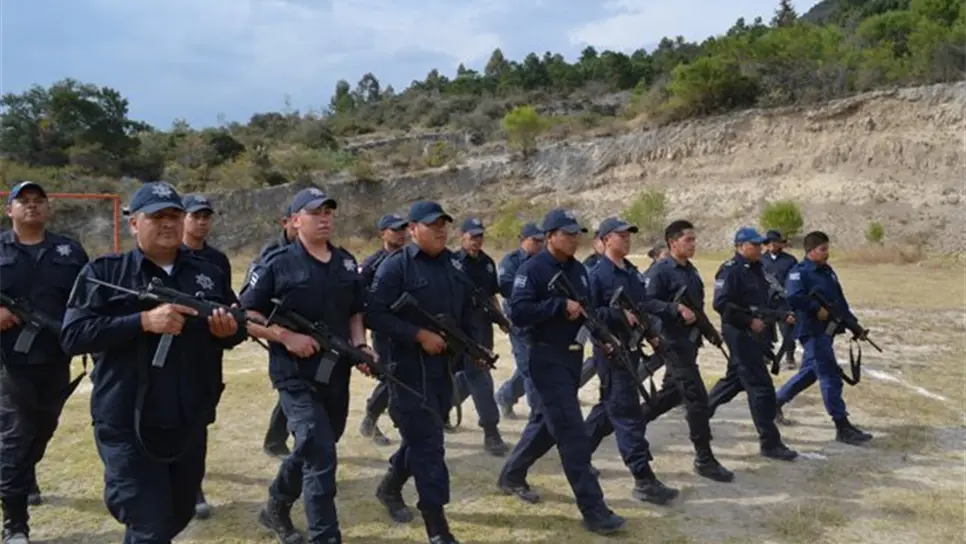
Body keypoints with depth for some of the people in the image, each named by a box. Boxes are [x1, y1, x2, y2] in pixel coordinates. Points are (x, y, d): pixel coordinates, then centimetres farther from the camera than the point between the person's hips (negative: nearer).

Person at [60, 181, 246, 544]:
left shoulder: (209, 275, 7)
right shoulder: (104, 272, -4)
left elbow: (238, 327, 15)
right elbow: (72, 335, -13)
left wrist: (231, 330, -10)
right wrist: (144, 321, -24)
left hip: (190, 425, 5)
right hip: (128, 427, -5)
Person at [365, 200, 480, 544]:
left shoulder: (454, 265, 10)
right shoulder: (396, 266, -11)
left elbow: (466, 312, 20)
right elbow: (374, 315, -18)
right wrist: (420, 335, -22)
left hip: (444, 367, 7)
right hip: (409, 368, -7)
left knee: (422, 438, 19)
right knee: (428, 445, -5)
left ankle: (390, 487, 43)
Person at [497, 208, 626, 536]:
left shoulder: (578, 270, 10)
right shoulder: (532, 269, -13)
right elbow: (518, 313, -23)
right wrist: (561, 305, -24)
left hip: (572, 355, 8)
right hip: (545, 358, -8)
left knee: (547, 424, 19)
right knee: (572, 433, -9)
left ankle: (511, 474, 39)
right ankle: (593, 510, -4)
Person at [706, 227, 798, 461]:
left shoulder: (756, 268, 13)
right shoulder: (731, 270, -16)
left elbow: (763, 299, 21)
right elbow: (721, 304, -23)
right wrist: (750, 321, -22)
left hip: (753, 333, 10)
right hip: (740, 333, -10)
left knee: (734, 379, 20)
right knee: (761, 387, -8)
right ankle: (770, 442, 0)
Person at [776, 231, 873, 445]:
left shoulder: (828, 271, 15)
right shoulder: (799, 272, -12)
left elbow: (840, 300, 18)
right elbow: (793, 297, -29)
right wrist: (817, 309, -23)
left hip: (826, 330, 9)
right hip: (812, 331, -9)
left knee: (809, 372, 17)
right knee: (831, 376, -8)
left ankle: (775, 402, 31)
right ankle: (843, 426, -3)